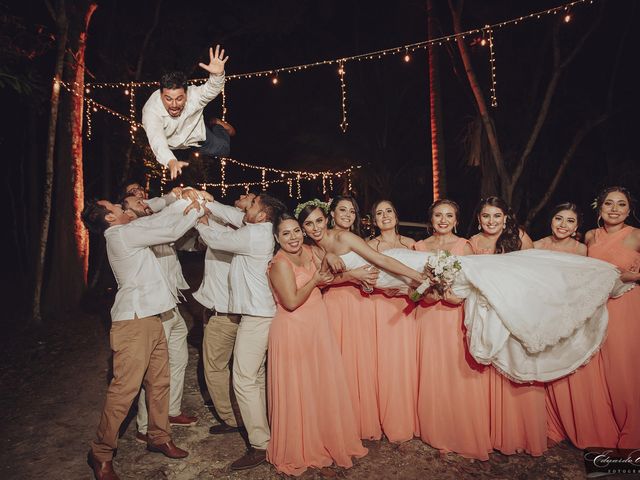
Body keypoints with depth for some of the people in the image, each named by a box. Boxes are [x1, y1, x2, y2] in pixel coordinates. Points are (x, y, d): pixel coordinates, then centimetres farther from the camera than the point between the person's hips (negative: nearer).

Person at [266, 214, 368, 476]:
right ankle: (298, 449, 26)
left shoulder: (308, 251, 5)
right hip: (293, 332, -8)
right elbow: (292, 302, -24)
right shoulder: (280, 264, -18)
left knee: (323, 386, 16)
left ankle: (323, 439, 36)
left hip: (316, 328, 8)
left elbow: (322, 280, 19)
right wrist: (315, 280, -14)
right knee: (297, 391, 6)